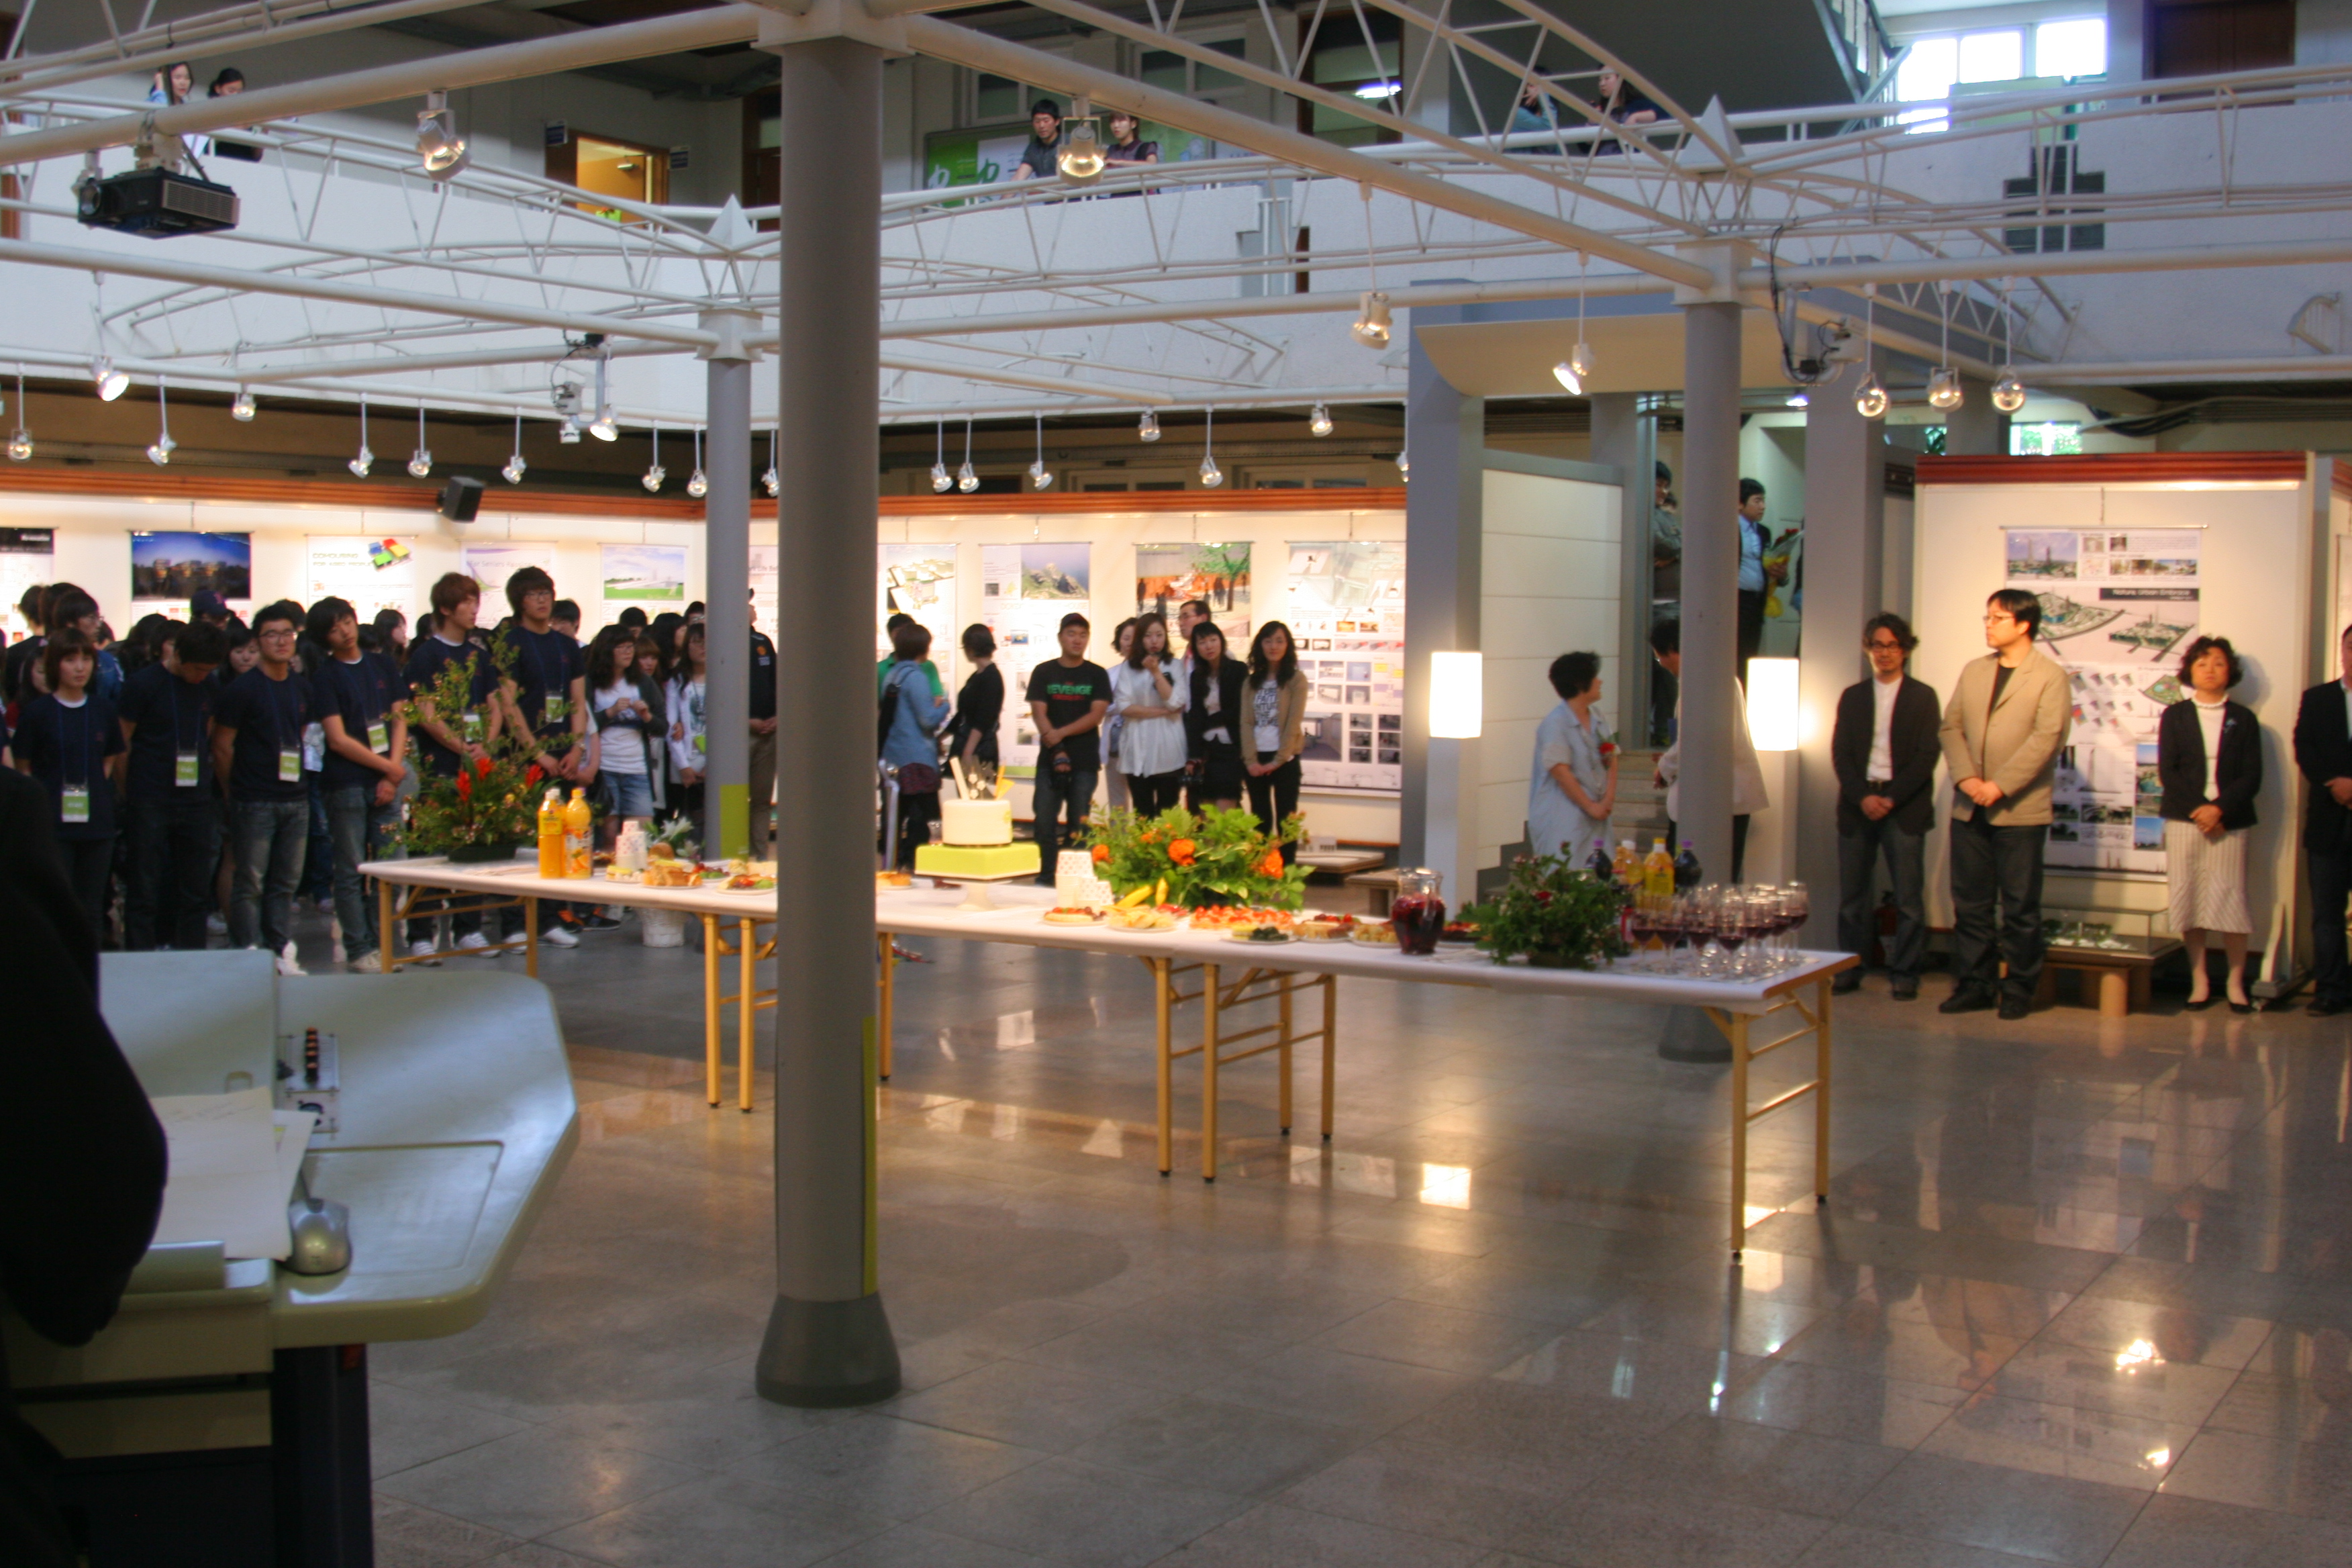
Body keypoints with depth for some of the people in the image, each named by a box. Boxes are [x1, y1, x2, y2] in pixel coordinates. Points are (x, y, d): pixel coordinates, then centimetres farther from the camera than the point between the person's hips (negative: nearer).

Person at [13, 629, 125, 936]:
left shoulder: (103, 710, 7)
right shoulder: (37, 712, -3)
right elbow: (24, 769, -1)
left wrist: (95, 794, 3)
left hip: (97, 824, 3)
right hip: (53, 824, -3)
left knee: (92, 908, 9)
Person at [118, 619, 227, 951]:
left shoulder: (211, 686, 7)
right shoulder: (142, 685, -7)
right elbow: (121, 746, -4)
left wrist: (204, 780, 11)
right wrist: (128, 795, -2)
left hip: (196, 800, 5)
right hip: (149, 802, -5)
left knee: (195, 888, 8)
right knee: (145, 890, -1)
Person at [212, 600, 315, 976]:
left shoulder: (301, 689, 11)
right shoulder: (241, 690, -7)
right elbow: (222, 747, -4)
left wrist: (297, 781, 15)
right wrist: (235, 793, 1)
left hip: (295, 800, 6)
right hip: (255, 803, -6)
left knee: (286, 883, 9)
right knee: (251, 884, -2)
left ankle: (282, 952, 15)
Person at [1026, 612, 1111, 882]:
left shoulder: (1097, 675, 6)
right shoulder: (1043, 673, 7)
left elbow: (1096, 715, -3)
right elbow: (1038, 713, -1)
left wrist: (1061, 733, -15)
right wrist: (1057, 751, -13)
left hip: (1085, 761, -1)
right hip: (1049, 758, 1)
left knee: (1079, 822, -2)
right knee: (1045, 818, -4)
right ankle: (1047, 874, 3)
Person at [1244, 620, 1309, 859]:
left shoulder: (1296, 680, -1)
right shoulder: (1251, 682, 11)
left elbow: (1294, 723, -8)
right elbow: (1246, 722, 3)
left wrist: (1278, 761, -14)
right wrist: (1251, 760, -9)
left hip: (1284, 759, -4)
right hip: (1256, 760, 4)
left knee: (1285, 819, 0)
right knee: (1260, 819, 9)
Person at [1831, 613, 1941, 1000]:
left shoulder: (1923, 697, 5)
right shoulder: (1852, 696, 13)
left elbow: (1927, 756, -2)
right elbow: (1840, 754, 6)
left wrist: (1892, 798, -11)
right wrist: (1862, 797, -8)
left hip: (1904, 806, -2)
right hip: (1858, 804, 2)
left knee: (1908, 896, -3)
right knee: (1852, 892, 4)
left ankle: (1904, 974, 4)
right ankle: (1849, 970, 11)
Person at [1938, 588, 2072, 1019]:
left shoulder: (2050, 676, -4)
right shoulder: (1973, 671, 14)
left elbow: (2047, 738, -12)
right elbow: (1951, 726, 10)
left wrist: (2000, 785, -16)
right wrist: (1966, 777, -7)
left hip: (2020, 810, -5)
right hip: (1969, 807, 5)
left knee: (2020, 907, 2)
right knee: (1970, 903, 7)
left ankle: (2018, 990, 10)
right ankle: (1973, 984, 15)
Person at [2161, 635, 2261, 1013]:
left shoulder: (2243, 719, 10)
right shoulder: (2175, 716, 10)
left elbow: (2252, 777, 2)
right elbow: (2167, 772, 2)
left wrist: (2220, 809, -12)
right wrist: (2198, 810, -10)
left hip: (2229, 822, -1)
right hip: (2184, 821, 1)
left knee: (2230, 898, -6)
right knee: (2188, 899, -1)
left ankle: (2236, 982, 3)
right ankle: (2199, 981, 6)